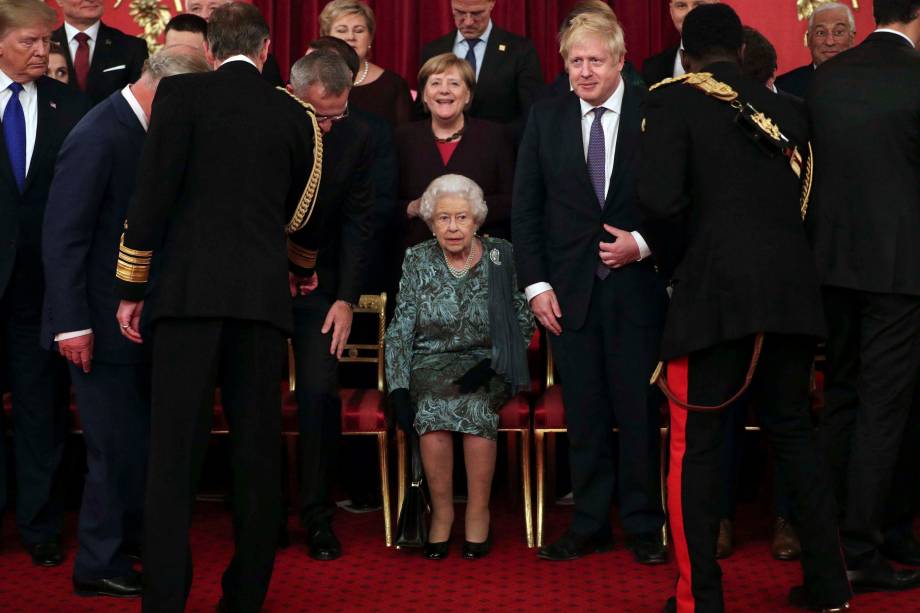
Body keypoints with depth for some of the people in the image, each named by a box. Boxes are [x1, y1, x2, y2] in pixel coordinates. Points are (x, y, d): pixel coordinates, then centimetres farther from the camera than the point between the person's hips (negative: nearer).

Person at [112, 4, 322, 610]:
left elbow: (153, 192, -4)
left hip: (188, 288, -2)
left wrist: (131, 287, 3)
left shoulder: (180, 94, 2)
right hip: (264, 295, 2)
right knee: (257, 446, 8)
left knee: (175, 447, -1)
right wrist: (302, 272, 41)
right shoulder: (295, 114, 12)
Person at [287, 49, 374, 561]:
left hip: (319, 284, 1)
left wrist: (347, 299, -8)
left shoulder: (357, 138, -5)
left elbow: (357, 221, -2)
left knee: (321, 393, -7)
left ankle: (318, 515, 4)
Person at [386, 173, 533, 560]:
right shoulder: (417, 260, 5)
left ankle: (478, 512, -18)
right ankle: (441, 512, -16)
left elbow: (523, 323, 2)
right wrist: (398, 388, -12)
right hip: (430, 365, 1)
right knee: (433, 408, -32)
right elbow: (399, 332, 2)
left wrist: (490, 364, -14)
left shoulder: (501, 257, 1)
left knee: (474, 405, -34)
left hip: (487, 367, -1)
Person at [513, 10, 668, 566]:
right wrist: (536, 284, 0)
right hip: (571, 288, 2)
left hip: (637, 285, -2)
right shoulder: (547, 118, 6)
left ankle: (643, 525, 15)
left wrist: (642, 244, -12)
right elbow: (525, 208, 6)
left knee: (640, 411, 3)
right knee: (584, 414, 6)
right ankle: (590, 525, 16)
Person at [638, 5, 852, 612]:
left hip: (716, 287, -5)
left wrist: (662, 248, 5)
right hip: (793, 285, 5)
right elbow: (804, 199, 13)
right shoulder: (786, 109, 15)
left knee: (696, 443, 3)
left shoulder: (674, 100, -1)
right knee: (794, 432, 17)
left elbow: (661, 201, -12)